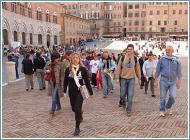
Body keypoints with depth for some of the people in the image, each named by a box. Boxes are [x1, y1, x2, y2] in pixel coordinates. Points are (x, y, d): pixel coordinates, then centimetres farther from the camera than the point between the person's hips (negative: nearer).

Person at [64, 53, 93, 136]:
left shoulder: (82, 69, -6)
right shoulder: (68, 69, -1)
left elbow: (87, 81, -3)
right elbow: (65, 81, 5)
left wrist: (91, 92, -1)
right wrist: (64, 91, 0)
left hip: (80, 91, -3)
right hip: (71, 92, 3)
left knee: (77, 109, -9)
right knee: (73, 108, 15)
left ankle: (77, 127, 3)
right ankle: (80, 115, 51)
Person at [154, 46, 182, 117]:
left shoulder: (176, 60, 2)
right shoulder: (162, 59, 1)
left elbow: (179, 72, 5)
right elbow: (157, 71, 4)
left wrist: (179, 82, 1)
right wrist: (156, 81, 1)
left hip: (173, 81, 0)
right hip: (164, 80, 0)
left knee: (173, 96, -9)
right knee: (162, 97, 3)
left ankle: (168, 107, 19)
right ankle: (162, 110, 20)